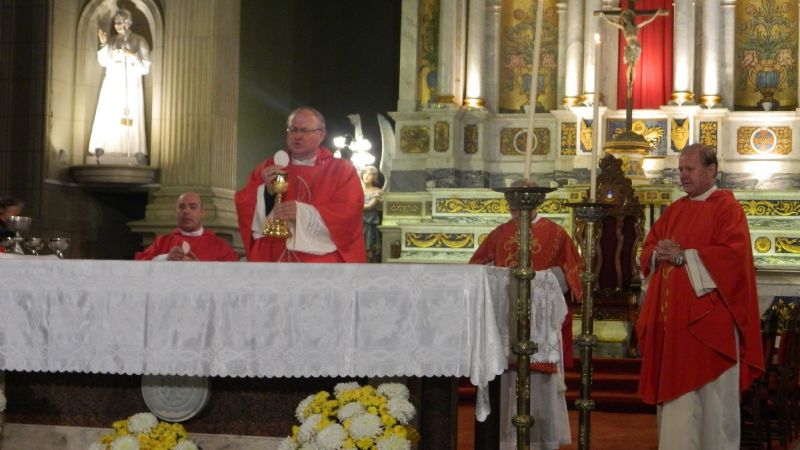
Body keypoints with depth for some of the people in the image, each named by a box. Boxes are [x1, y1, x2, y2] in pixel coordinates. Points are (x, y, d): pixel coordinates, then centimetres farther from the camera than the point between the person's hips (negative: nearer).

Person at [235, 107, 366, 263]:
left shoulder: (342, 170, 4)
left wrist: (303, 212, -20)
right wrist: (267, 192, -15)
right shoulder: (267, 169, 12)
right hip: (275, 260, 2)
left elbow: (349, 212, -10)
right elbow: (243, 207, 4)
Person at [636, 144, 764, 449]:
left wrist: (684, 256, -16)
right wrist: (659, 254, -5)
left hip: (708, 318, -7)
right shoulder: (675, 210, 17)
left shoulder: (726, 207, -4)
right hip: (672, 317, 7)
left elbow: (733, 254, -17)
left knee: (709, 395, -4)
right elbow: (648, 249, 18)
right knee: (675, 389, 7)